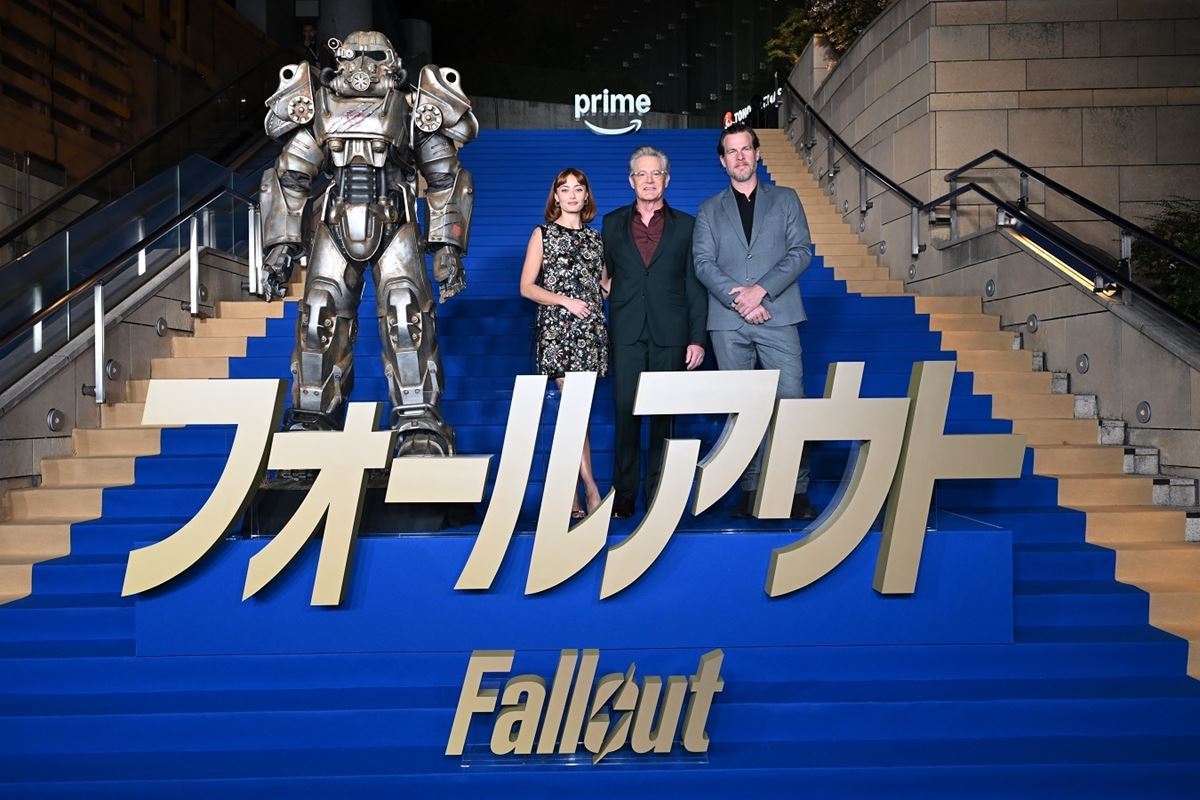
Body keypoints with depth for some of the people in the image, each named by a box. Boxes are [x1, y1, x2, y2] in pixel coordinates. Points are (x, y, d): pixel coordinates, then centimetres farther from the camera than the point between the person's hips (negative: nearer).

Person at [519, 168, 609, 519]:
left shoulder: (594, 237, 17)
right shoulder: (543, 234, 7)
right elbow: (527, 287, 1)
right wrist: (565, 301, -10)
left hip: (591, 329, 4)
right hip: (556, 329, -3)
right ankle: (591, 489, -9)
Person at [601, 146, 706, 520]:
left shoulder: (685, 225, 9)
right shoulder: (612, 223, 13)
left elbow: (695, 286, 6)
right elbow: (606, 277, 13)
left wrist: (697, 338, -2)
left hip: (670, 334, 0)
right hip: (626, 333, 1)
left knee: (665, 415, 2)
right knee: (625, 412, -1)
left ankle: (660, 491, 11)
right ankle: (624, 494, 7)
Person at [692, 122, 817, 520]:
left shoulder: (785, 200, 14)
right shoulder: (709, 210, 16)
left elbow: (802, 250, 3)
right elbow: (703, 263, 4)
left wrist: (760, 290, -11)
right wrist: (737, 297, -12)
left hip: (777, 317, -1)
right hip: (728, 323, 1)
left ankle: (798, 492, 0)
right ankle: (750, 490, 11)